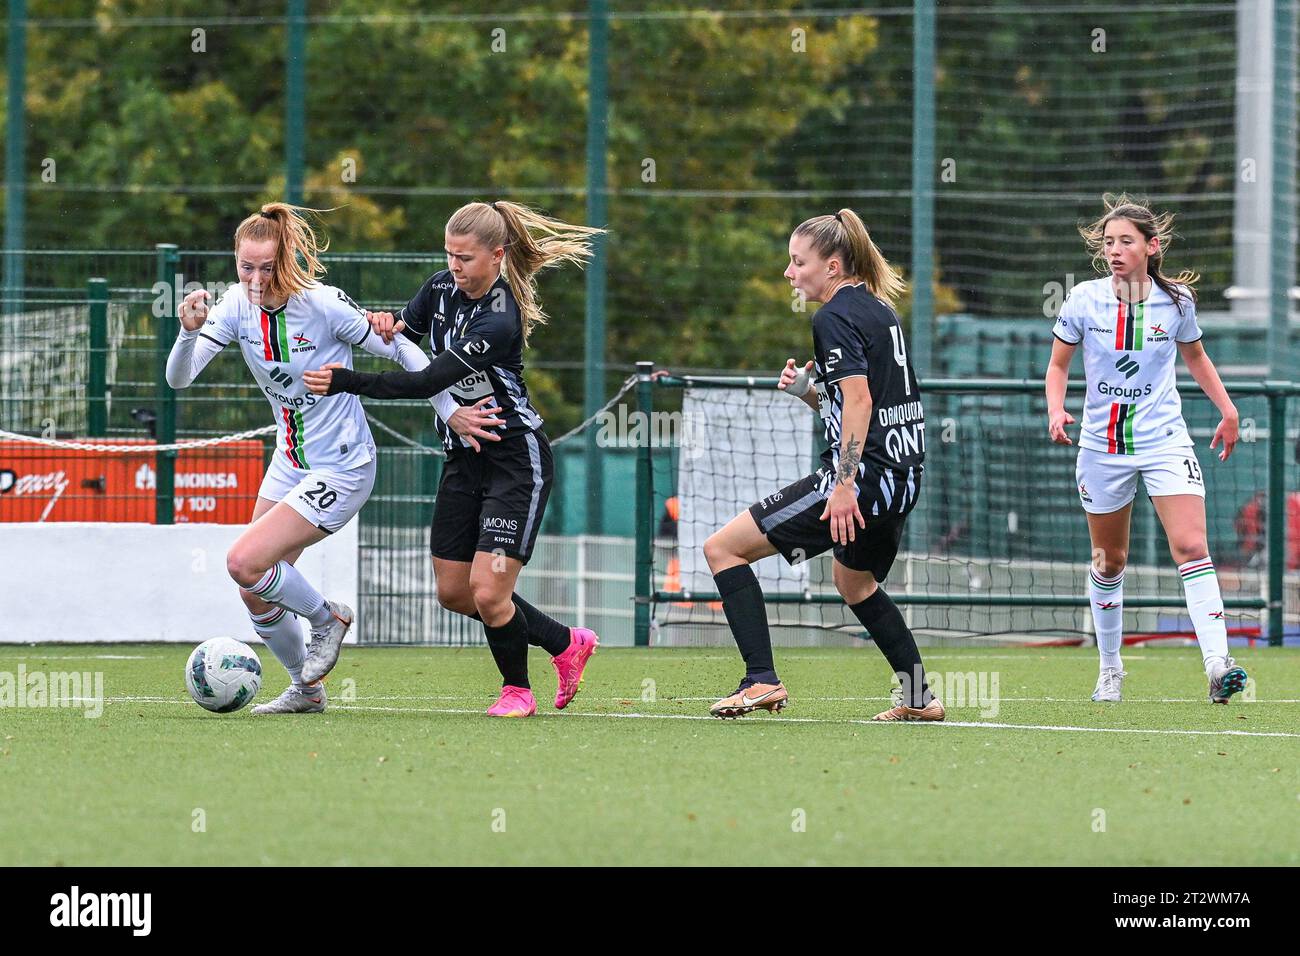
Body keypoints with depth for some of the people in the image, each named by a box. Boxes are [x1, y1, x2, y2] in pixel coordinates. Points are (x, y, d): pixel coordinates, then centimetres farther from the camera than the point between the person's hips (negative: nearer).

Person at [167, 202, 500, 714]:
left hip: (341, 470, -7)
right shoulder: (238, 304, -6)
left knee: (245, 563, -18)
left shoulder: (325, 304, -22)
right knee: (256, 592, 7)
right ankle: (306, 689, 29)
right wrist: (189, 332, -32)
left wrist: (452, 412, -11)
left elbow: (404, 351, -12)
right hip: (289, 461, 7)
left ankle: (326, 618, 8)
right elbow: (178, 378, -12)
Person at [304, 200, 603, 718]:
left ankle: (517, 689, 15)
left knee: (488, 593, -13)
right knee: (453, 592, 9)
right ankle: (567, 645, 27)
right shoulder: (441, 287, -2)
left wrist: (347, 382, -33)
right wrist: (387, 326, -10)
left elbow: (428, 381, -30)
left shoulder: (500, 321, -26)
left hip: (515, 457, -8)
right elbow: (404, 331, 15)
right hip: (463, 456, 8)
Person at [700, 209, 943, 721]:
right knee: (855, 582, 35)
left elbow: (860, 400, -22)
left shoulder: (834, 317, -11)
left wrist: (845, 484, -26)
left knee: (722, 548, -7)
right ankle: (920, 698, 36)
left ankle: (762, 680, -14)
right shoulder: (877, 308, 16)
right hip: (902, 477, 10)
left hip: (864, 473, -10)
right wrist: (810, 392, 9)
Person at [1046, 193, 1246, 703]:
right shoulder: (1085, 300, -5)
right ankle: (1110, 669, 28)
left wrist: (1227, 409, 9)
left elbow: (1195, 356, 16)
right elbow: (1058, 364, 7)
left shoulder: (1176, 301, -3)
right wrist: (1056, 411, -11)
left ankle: (1217, 664, -23)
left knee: (1191, 547, -17)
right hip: (1102, 445, 1)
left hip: (1164, 439, -1)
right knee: (1109, 562, 10)